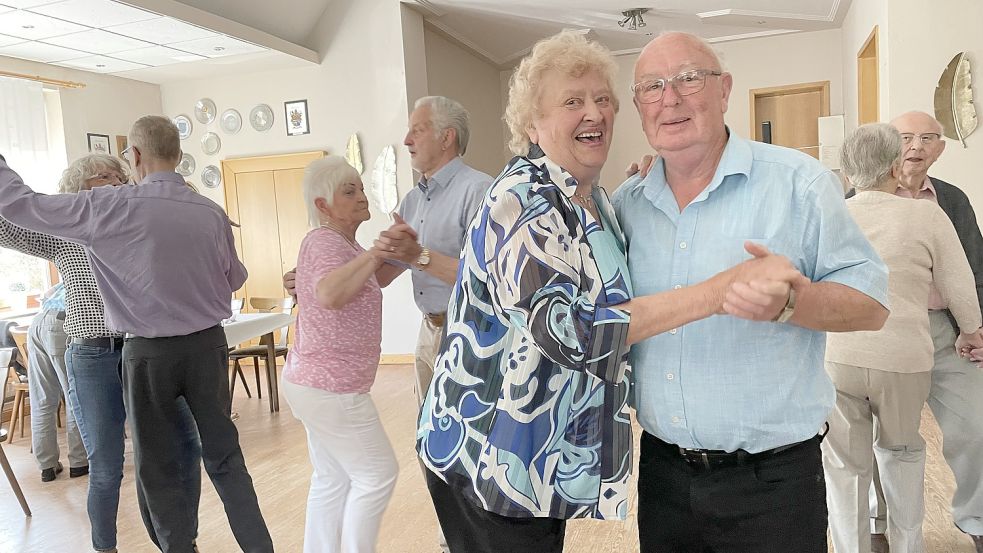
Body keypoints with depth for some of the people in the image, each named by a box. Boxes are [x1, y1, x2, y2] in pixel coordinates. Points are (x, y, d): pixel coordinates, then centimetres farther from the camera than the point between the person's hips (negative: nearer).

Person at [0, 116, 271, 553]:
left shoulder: (109, 207, -11)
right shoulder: (212, 213, -3)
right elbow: (235, 279, 11)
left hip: (149, 352, -3)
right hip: (207, 343, 3)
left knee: (157, 467, 12)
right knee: (224, 454, 14)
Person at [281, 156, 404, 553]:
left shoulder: (339, 241, 14)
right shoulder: (326, 242, -18)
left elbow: (375, 280, 20)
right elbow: (330, 294, -38)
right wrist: (376, 250, -34)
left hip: (317, 382, 10)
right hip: (331, 387, -10)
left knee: (333, 480, 16)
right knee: (376, 475, 1)